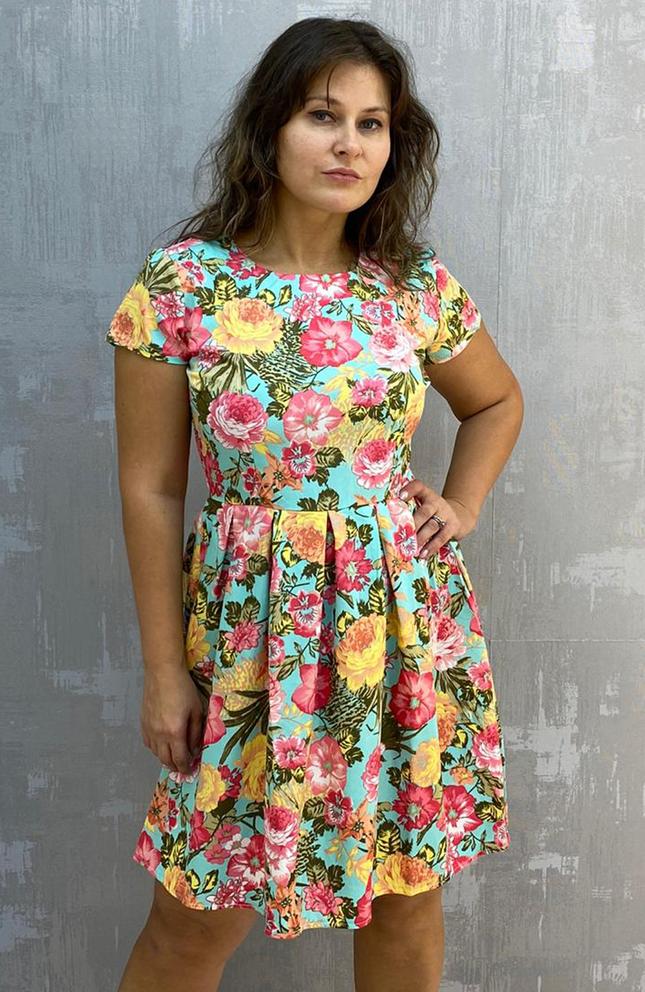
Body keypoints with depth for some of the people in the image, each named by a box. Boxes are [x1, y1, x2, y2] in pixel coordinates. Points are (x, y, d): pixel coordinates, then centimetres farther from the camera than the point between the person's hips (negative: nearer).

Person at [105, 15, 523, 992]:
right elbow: (150, 489, -5)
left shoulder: (418, 286, -1)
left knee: (407, 888, 15)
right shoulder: (181, 284, -9)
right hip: (254, 620, -2)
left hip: (405, 618, 3)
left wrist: (461, 508, 3)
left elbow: (499, 402, 19)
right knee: (199, 912, 9)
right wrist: (164, 668, -3)